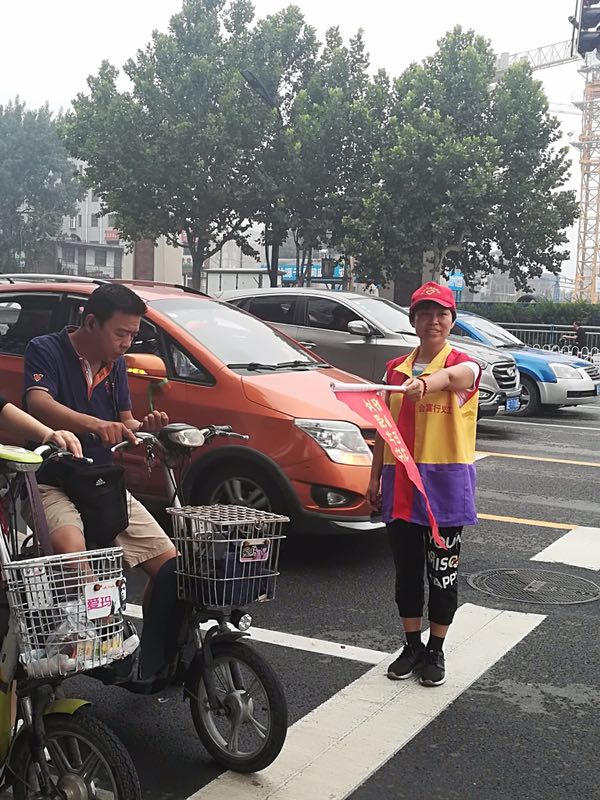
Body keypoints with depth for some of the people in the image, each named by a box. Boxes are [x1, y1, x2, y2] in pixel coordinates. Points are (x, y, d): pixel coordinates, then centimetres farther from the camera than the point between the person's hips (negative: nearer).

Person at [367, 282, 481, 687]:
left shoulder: (464, 365, -6)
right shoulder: (395, 370, 9)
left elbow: (452, 376, -32)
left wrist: (425, 383, -54)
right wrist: (375, 477, 11)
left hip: (445, 484, -4)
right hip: (400, 483, 4)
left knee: (443, 570, 5)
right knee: (407, 570, 10)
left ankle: (436, 650, 20)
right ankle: (412, 645, 25)